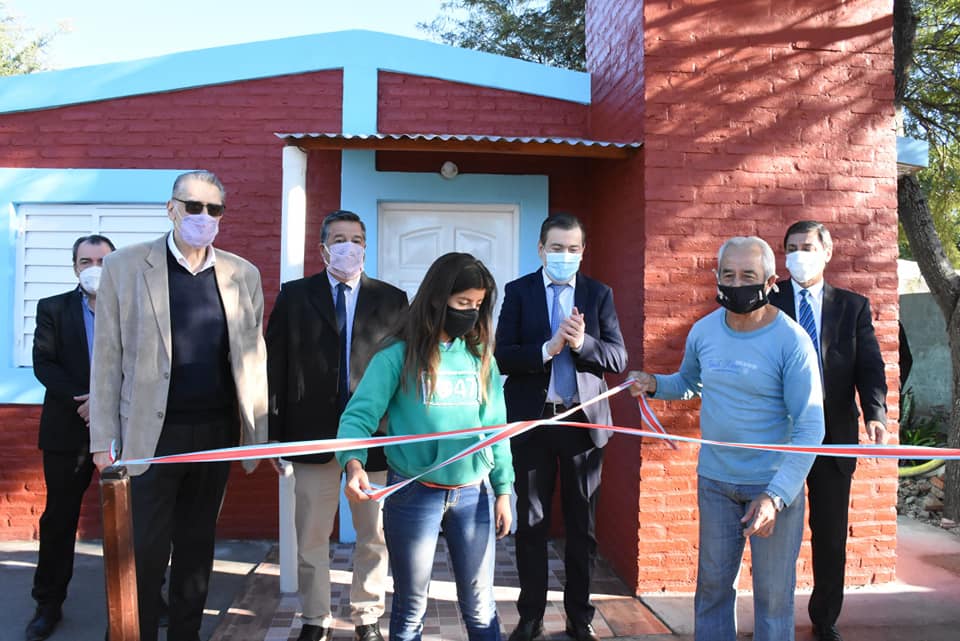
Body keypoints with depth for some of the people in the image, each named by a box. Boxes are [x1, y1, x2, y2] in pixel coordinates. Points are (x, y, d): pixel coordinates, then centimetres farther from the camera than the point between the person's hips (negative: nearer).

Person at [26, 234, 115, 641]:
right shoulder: (53, 309, 6)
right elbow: (43, 364, -4)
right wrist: (81, 400, -17)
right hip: (68, 428, 1)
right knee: (59, 517, 8)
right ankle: (48, 604, 21)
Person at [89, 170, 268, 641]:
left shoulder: (243, 275, 4)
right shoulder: (124, 267, -2)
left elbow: (253, 357, 5)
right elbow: (107, 358, -3)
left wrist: (261, 431, 2)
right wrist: (104, 439, -5)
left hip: (216, 431, 3)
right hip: (152, 433, -2)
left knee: (198, 545, 15)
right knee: (146, 551, 4)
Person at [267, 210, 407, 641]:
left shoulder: (392, 299, 5)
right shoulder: (294, 295, 5)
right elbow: (276, 366, 2)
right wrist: (275, 431, -2)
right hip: (313, 434, 0)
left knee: (374, 535, 10)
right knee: (311, 537, 9)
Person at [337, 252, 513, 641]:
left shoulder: (481, 357, 6)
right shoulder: (398, 356, -7)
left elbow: (496, 427, 9)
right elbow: (358, 416, -13)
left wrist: (503, 490, 8)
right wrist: (354, 463, -32)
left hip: (474, 493, 3)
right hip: (413, 494, -3)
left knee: (480, 607, 12)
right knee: (410, 607, 13)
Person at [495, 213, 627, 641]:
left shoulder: (599, 294, 3)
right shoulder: (518, 292, 0)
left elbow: (618, 358, -5)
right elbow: (503, 357, -9)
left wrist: (582, 343, -23)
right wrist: (547, 349, -24)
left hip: (583, 421, 1)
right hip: (532, 419, 0)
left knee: (583, 526, 11)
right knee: (530, 524, 10)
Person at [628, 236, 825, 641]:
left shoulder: (791, 341, -15)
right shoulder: (704, 330, -1)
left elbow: (810, 428, -16)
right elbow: (688, 382, 18)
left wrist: (775, 496, -24)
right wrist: (654, 384, -4)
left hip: (773, 484, -4)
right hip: (714, 480, 4)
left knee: (773, 593, 8)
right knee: (712, 584, 15)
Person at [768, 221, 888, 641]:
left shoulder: (853, 306, 7)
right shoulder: (766, 301, 3)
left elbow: (869, 366, -2)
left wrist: (876, 413, -20)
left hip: (833, 434, 2)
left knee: (831, 535, 11)